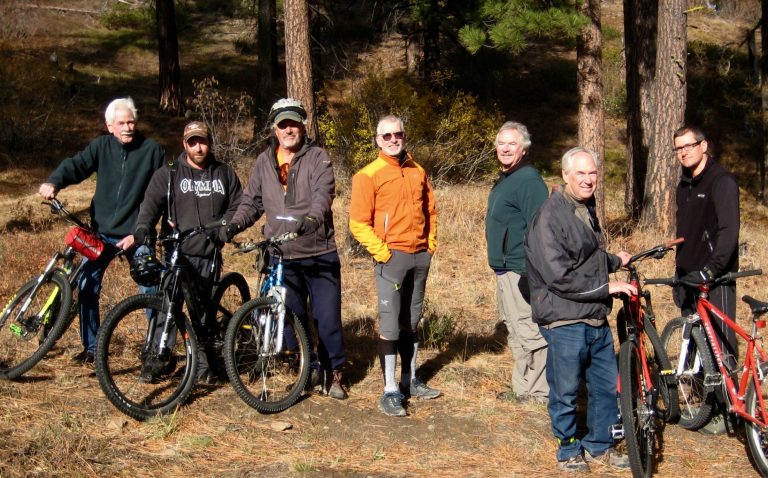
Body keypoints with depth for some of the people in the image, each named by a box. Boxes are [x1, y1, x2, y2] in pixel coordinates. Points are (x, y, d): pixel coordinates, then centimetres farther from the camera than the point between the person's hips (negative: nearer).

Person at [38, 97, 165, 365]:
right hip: (102, 232, 3)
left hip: (136, 234, -2)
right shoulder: (101, 146, 3)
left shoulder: (152, 151, -4)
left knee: (151, 291, -2)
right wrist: (53, 182, -31)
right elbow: (75, 165, -10)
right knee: (87, 287, 1)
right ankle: (91, 347, 16)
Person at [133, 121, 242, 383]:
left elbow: (237, 207, 12)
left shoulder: (225, 173, 12)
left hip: (209, 255, 2)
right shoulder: (168, 174, 4)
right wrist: (142, 230, -27)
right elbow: (150, 204, -8)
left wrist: (221, 231, -6)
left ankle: (204, 363, 17)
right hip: (177, 253, -2)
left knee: (202, 312, 6)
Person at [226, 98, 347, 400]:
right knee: (292, 317, 10)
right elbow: (251, 202, 13)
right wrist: (235, 224, -6)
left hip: (319, 254, -3)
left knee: (327, 316, -1)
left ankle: (333, 374, 14)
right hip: (281, 256, 4)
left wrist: (311, 219, -37)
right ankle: (308, 369, 25)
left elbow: (323, 193, -17)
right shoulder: (264, 162, 11)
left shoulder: (317, 157, -2)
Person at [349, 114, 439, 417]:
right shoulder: (368, 175, -6)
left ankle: (410, 381, 25)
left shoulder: (418, 172, 11)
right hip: (391, 257, -5)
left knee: (411, 322, 14)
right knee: (390, 324, -6)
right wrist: (381, 252, -13)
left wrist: (431, 242, 12)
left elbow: (430, 210, 21)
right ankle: (390, 391, -1)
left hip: (420, 256, 6)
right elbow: (358, 223, -9)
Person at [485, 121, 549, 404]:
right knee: (515, 330, 16)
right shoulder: (504, 179, 17)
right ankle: (523, 388, 25)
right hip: (504, 269, 11)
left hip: (521, 271, -11)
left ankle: (535, 391, 3)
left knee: (529, 330, -5)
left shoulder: (529, 179, -14)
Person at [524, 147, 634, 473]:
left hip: (596, 319, 8)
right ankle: (569, 451, 23)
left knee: (607, 387, 14)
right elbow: (559, 275, -21)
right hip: (565, 321, -8)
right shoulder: (550, 217, -15)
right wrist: (607, 287, -17)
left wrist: (615, 261, 42)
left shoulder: (587, 210, 15)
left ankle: (599, 446, 31)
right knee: (565, 393, 5)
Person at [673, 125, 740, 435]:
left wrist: (710, 269, -30)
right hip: (689, 278, 8)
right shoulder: (684, 187, 16)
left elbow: (729, 231, -20)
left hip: (716, 279, -8)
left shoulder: (722, 182, -10)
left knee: (721, 344, -4)